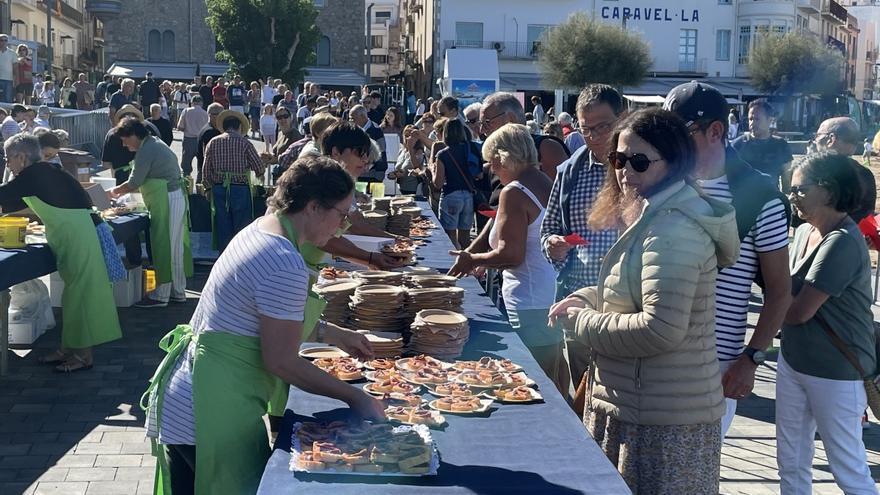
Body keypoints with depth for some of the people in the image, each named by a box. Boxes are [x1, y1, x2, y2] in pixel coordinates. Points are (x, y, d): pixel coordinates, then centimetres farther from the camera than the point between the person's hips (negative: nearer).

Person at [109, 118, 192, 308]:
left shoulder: (145, 151, -15)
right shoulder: (155, 144, 16)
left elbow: (134, 183, -13)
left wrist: (114, 191, 3)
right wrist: (122, 192, 17)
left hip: (167, 202, -10)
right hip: (176, 198, 10)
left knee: (164, 248, -3)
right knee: (175, 247, 14)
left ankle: (161, 295, 3)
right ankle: (178, 291, 21)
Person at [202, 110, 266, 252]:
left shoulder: (213, 143, 3)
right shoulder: (244, 143, -6)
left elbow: (206, 170, 3)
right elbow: (260, 168, -5)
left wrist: (208, 188, 16)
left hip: (219, 189, 3)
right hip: (240, 189, -3)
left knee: (223, 230, 10)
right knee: (241, 229, 5)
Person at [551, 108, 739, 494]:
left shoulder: (674, 230, -23)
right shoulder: (654, 217, 12)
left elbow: (661, 329, -29)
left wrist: (583, 323, -16)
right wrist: (586, 299, 4)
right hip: (638, 408, 10)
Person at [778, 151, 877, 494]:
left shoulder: (843, 243, -22)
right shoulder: (804, 232, 4)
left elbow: (800, 311, -21)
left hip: (836, 372, -8)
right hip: (793, 360, 8)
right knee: (791, 462, 17)